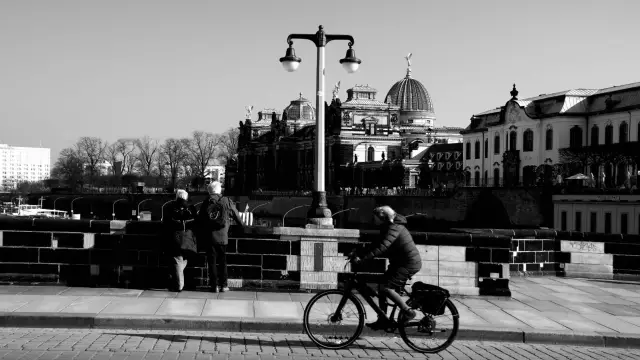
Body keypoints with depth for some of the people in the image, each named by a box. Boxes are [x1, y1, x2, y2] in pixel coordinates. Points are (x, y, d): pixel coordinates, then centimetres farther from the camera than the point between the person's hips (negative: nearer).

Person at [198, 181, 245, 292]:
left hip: (209, 238, 0)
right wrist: (241, 225, 26)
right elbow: (236, 215, 9)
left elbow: (200, 219, 6)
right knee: (222, 261, 10)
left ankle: (214, 285, 6)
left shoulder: (205, 204, 0)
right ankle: (223, 285, 10)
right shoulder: (226, 202, -3)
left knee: (212, 261, 7)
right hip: (222, 237, 0)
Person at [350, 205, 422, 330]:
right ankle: (382, 321, 15)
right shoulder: (387, 228, 13)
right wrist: (357, 253, 4)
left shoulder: (393, 228, -19)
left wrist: (362, 258, -32)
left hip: (409, 263, -10)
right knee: (381, 288, 8)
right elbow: (376, 245, 13)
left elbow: (381, 247, -30)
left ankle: (407, 312, -8)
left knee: (385, 287, -17)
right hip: (400, 262, 10)